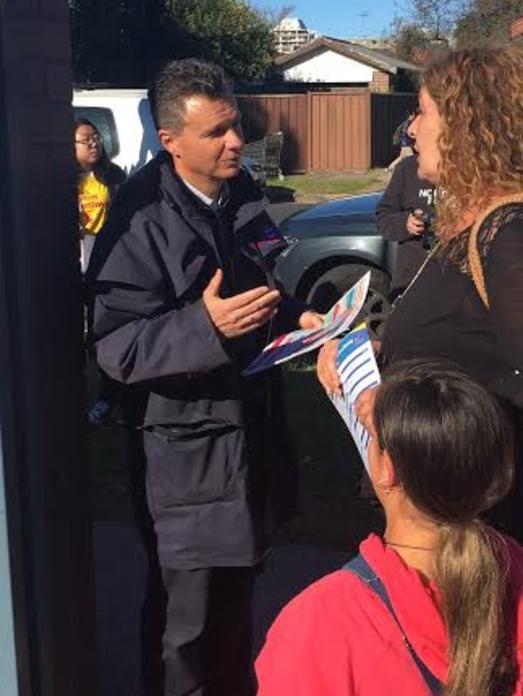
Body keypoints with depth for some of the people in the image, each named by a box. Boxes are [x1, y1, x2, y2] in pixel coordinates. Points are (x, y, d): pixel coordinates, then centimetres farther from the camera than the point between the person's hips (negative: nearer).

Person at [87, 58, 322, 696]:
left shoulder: (240, 193, 6)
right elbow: (117, 347, -21)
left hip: (253, 421, 7)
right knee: (197, 620, 5)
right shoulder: (141, 222, -19)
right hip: (191, 445, -7)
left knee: (238, 589, 22)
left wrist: (295, 317, 3)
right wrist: (206, 326, -34)